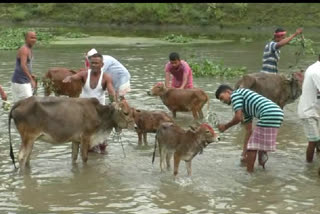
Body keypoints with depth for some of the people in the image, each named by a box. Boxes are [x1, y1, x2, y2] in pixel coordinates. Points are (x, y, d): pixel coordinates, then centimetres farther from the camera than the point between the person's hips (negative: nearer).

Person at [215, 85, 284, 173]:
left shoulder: (235, 94, 7)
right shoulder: (245, 106, 32)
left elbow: (238, 118, -4)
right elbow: (249, 130, 32)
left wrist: (225, 126, 12)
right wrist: (245, 149, 33)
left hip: (269, 114, -9)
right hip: (278, 113, 9)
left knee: (253, 145, 1)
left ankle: (249, 172, 7)